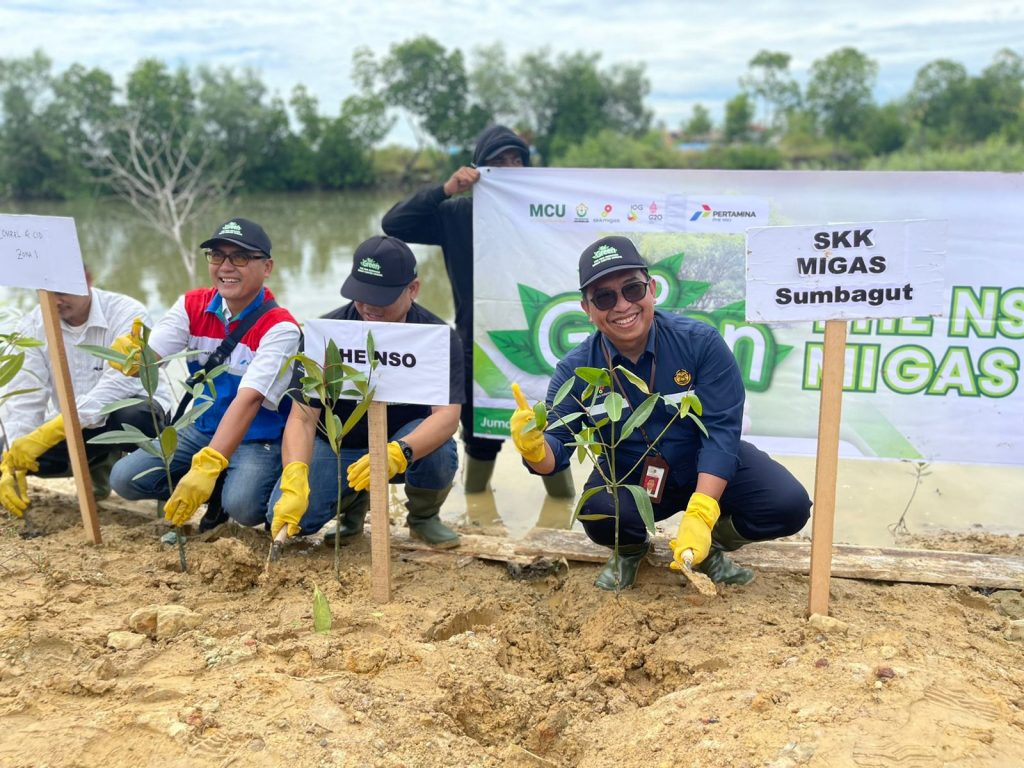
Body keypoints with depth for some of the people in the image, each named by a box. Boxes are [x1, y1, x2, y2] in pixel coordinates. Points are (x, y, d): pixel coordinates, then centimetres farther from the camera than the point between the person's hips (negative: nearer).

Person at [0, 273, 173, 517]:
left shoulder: (127, 313, -21)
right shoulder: (32, 326, -7)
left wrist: (47, 433, -43)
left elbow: (118, 386, -34)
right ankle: (100, 463, 7)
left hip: (135, 412, -4)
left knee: (132, 418, -39)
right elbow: (24, 399, -13)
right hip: (71, 430, 5)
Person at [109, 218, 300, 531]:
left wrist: (207, 467, -39)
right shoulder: (192, 306, -2)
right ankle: (216, 492, 8)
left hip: (259, 438, -5)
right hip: (202, 429, 5)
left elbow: (249, 399, -30)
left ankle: (221, 489, 6)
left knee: (242, 505, -31)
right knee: (124, 477, -12)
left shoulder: (279, 327, -19)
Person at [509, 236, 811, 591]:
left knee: (788, 506, -22)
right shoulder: (576, 369, -15)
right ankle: (631, 549, 7)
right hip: (628, 481, 0)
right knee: (600, 515, -32)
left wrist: (699, 515, -34)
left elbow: (721, 430, -24)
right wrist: (534, 448, -46)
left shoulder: (700, 341, -20)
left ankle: (712, 543, 10)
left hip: (708, 470, 0)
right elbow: (556, 447, -18)